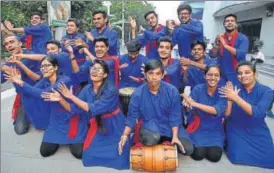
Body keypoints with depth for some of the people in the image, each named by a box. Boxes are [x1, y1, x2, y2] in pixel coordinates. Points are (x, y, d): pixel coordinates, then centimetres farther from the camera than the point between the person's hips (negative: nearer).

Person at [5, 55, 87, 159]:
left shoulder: (65, 80, -22)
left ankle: (70, 139, 21)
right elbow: (34, 91, -11)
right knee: (44, 152, 1)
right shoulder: (44, 81, 3)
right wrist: (19, 82, -24)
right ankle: (60, 138, 28)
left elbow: (43, 93, -30)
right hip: (56, 121, 6)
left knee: (78, 153, -10)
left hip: (71, 119, -5)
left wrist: (21, 83, -30)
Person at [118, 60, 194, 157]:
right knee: (151, 139, -37)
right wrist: (125, 136, -18)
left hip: (169, 125, 2)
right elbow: (132, 117, -7)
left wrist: (175, 136, -16)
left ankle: (166, 141, 17)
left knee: (188, 149, -12)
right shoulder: (138, 94, -16)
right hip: (149, 124, -2)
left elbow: (175, 115, -8)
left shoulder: (172, 91, -15)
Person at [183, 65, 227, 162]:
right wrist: (188, 105, -37)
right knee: (198, 154, -18)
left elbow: (217, 111, -23)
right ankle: (195, 144, 15)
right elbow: (189, 110, -12)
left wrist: (195, 104, -32)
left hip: (215, 130, 1)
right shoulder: (198, 89, -8)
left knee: (214, 156, -15)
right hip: (198, 128, -1)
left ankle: (216, 145, 17)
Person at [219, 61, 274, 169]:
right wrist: (229, 99, -29)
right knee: (239, 158, -17)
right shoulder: (233, 89, -10)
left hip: (257, 132, 1)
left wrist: (236, 98, -37)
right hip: (237, 130, -1)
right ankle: (229, 142, 14)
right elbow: (226, 115, -12)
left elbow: (257, 113, -29)